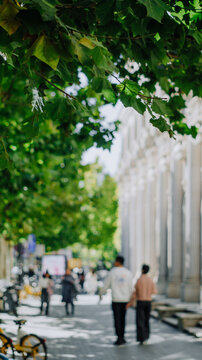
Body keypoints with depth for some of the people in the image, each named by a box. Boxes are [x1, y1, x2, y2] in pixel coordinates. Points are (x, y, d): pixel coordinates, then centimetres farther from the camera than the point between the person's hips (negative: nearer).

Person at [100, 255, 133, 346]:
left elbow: (106, 285, 0)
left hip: (116, 299, -3)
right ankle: (122, 337, 17)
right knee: (122, 319, 14)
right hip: (125, 299, 3)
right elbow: (130, 288, 2)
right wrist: (130, 300, 12)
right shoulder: (128, 273, 1)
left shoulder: (112, 272, -6)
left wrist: (101, 293, 17)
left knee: (117, 319, -1)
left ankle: (119, 339, -5)